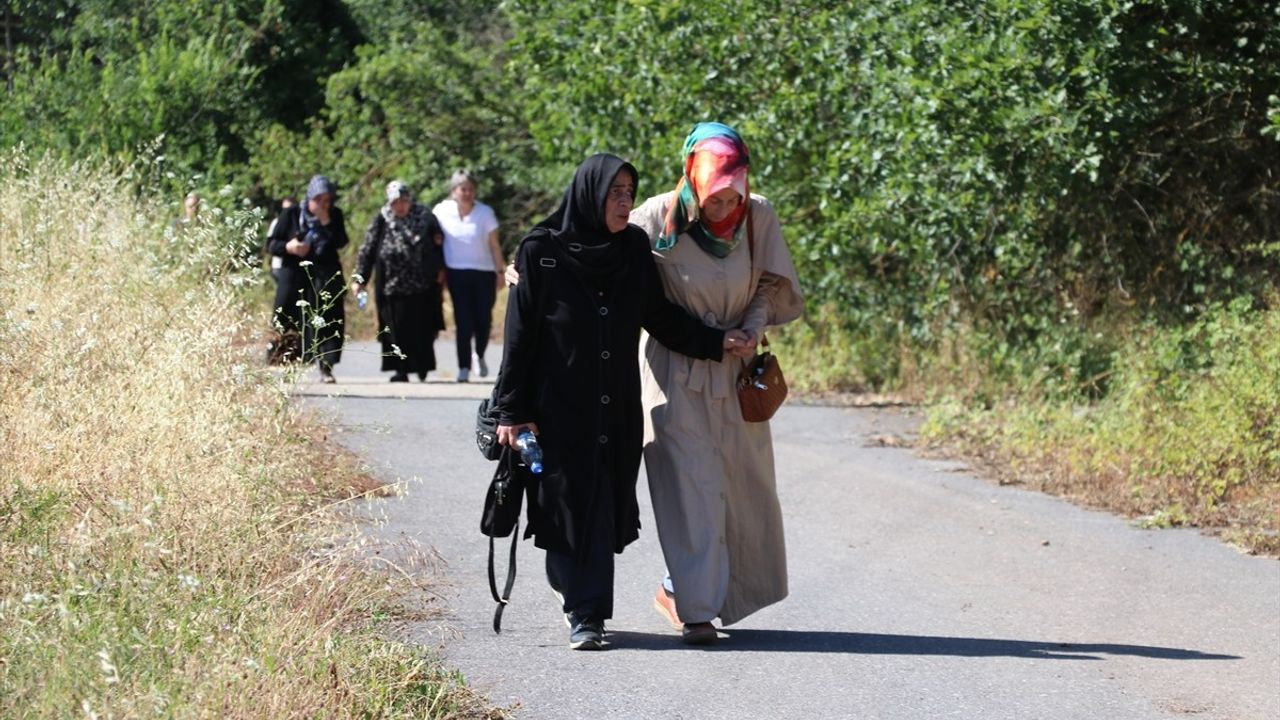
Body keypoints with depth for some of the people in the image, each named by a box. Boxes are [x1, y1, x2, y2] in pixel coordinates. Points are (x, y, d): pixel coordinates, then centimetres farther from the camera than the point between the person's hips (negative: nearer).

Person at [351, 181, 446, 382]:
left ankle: (423, 366, 19)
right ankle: (401, 370, 4)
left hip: (423, 284, 1)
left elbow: (439, 242, 11)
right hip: (393, 286, -1)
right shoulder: (381, 221, 0)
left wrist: (440, 269, 6)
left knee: (423, 327, 3)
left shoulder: (424, 216, 2)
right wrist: (359, 278, -4)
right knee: (397, 328, -2)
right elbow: (367, 250, 0)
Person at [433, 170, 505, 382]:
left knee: (484, 319, -2)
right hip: (457, 273, 0)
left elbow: (494, 245, 3)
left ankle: (480, 356, 26)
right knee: (463, 322, -5)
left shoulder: (485, 212, -1)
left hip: (484, 272, 0)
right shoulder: (441, 211, 1)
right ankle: (464, 367, 1)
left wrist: (500, 271, 0)